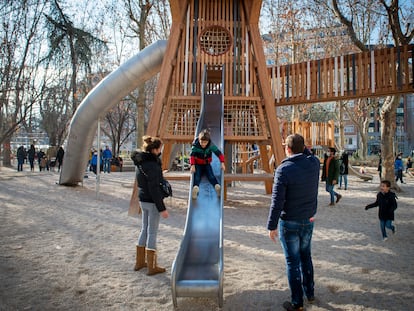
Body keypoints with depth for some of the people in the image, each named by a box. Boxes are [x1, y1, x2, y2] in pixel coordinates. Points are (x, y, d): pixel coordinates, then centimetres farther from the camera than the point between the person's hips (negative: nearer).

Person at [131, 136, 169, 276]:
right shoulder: (152, 165, -22)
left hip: (143, 200, 9)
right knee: (152, 233, 1)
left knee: (144, 230, 19)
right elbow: (154, 189, -22)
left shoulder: (141, 162, 6)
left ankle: (140, 261, 32)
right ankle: (152, 267, 13)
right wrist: (162, 208, -18)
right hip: (152, 202, -9)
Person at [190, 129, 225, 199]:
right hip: (198, 164, -1)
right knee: (197, 176, -25)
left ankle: (217, 186, -46)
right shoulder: (195, 146, -17)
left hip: (207, 164, 1)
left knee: (211, 175, -22)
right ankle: (195, 187, -51)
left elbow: (219, 153, -16)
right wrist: (192, 165, -38)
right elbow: (192, 155, -24)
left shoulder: (211, 146, -15)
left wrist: (222, 163, -29)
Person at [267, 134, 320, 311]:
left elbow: (277, 201, -20)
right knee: (306, 257, 24)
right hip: (309, 220, 6)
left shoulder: (283, 170, -21)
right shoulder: (314, 163, -6)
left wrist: (272, 226, -12)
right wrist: (303, 148, 11)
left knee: (293, 262, 8)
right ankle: (310, 293, 39)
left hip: (289, 223, -5)